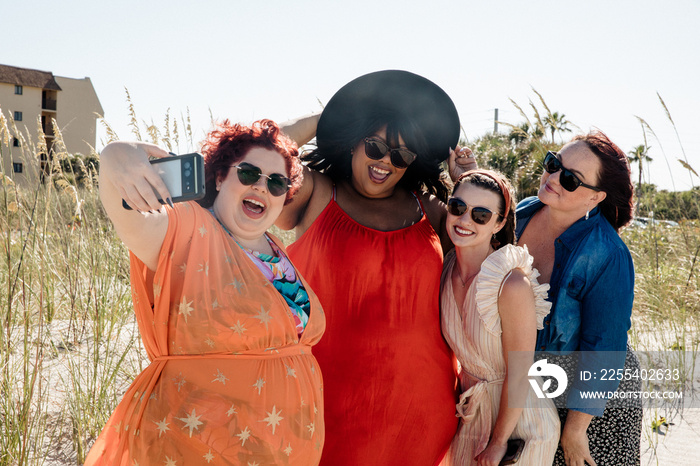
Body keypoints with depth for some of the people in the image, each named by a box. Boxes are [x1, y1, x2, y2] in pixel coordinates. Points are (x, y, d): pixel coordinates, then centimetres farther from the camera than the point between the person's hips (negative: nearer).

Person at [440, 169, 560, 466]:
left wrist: (499, 441, -12)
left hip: (519, 416, -5)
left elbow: (518, 377, -20)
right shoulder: (448, 267, -9)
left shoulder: (513, 283, -28)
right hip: (473, 410, 6)